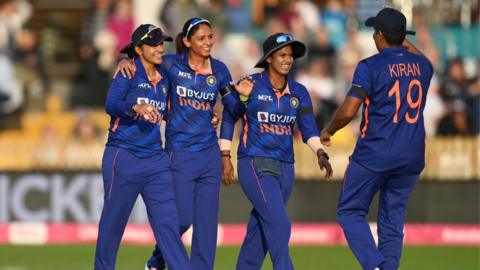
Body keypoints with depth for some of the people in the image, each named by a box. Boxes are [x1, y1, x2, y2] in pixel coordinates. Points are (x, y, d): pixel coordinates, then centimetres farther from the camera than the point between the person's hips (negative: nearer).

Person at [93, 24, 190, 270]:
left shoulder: (163, 79, 12)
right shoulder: (128, 74, -6)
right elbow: (111, 105, -22)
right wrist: (136, 108, -41)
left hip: (156, 161, 5)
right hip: (123, 158, -5)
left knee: (168, 222, -3)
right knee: (113, 223, 3)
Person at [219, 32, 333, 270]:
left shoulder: (298, 93, 7)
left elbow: (308, 128, -4)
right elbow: (228, 117, 6)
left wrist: (320, 153, -23)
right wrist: (225, 156, 4)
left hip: (285, 168, 5)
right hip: (255, 165, -5)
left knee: (260, 230, 11)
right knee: (278, 224, -17)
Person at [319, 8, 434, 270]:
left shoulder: (370, 66, -11)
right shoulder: (422, 65, 6)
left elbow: (348, 111, -16)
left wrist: (328, 131, 0)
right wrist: (408, 46, 38)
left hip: (374, 155, -5)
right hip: (412, 157, 5)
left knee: (350, 212, 6)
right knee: (393, 219, 12)